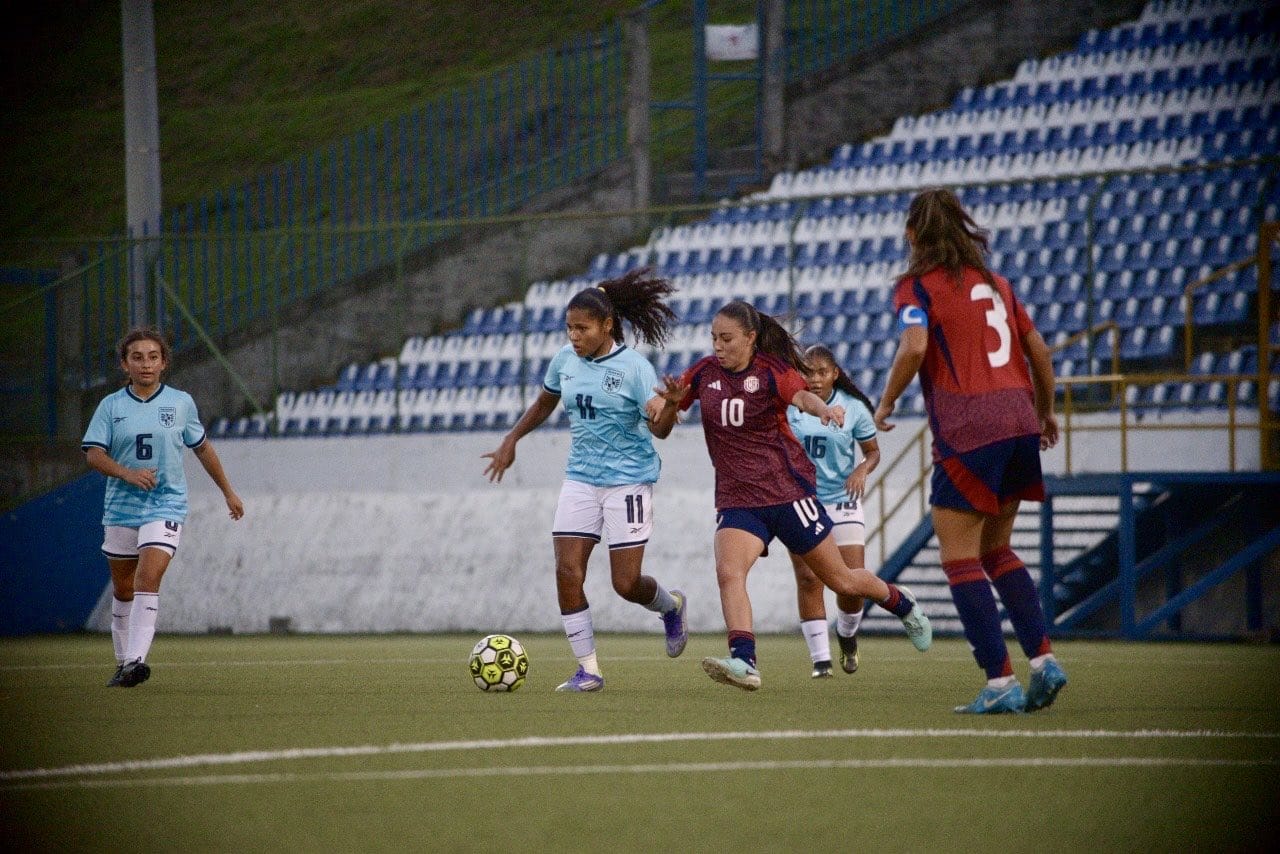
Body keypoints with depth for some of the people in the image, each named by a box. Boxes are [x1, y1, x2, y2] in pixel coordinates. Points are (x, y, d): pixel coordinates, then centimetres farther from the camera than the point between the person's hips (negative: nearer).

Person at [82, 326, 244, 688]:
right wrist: (128, 474, -23)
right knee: (123, 590, 10)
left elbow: (202, 447, 17)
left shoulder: (181, 402, 4)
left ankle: (136, 659, -27)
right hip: (121, 507, 2)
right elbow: (93, 454, -5)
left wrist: (228, 492, 23)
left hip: (166, 505, -2)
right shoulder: (111, 406, 1)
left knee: (148, 578, -20)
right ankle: (123, 662, 25)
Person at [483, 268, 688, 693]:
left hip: (628, 480, -5)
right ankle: (588, 669, 1)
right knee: (567, 571, -8)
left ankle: (670, 606, 31)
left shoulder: (634, 368, -14)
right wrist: (511, 441, 20)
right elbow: (545, 402, 21)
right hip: (580, 479, 5)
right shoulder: (566, 359, 2)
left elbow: (659, 429, -17)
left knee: (626, 583, -6)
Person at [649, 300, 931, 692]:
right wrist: (670, 403, -16)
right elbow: (660, 427, 7)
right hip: (736, 498, 3)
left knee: (839, 579, 8)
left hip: (788, 491, -3)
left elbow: (802, 395, -30)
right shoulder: (704, 373, 3)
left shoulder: (771, 370, -8)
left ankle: (903, 604, 36)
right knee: (728, 571, -26)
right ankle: (743, 662, -35)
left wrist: (823, 408, -53)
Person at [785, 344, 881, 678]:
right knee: (808, 578, -10)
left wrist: (863, 469, -14)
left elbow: (873, 451, 7)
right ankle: (820, 658, -1)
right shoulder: (788, 406, -5)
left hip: (843, 501, 0)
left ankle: (847, 633, 26)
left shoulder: (853, 408, -3)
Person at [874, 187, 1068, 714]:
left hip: (967, 431, -7)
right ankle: (1043, 659, 6)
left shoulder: (917, 286, -1)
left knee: (960, 557, 0)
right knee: (995, 550, 19)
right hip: (1018, 422, 7)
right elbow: (1037, 349, 18)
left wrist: (885, 404, -4)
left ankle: (1000, 683, -8)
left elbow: (914, 347, -18)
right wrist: (1045, 413, 31)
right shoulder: (993, 282, 17)